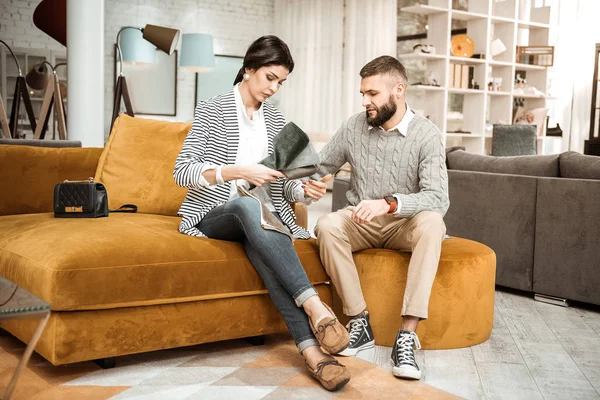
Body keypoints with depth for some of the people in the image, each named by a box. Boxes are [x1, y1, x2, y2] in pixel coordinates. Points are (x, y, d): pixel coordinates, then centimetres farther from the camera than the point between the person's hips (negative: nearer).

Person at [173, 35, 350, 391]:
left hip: (262, 216, 3)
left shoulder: (276, 120, 12)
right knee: (248, 203, -39)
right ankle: (314, 305, -48)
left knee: (265, 246, -36)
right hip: (214, 214, -3)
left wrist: (306, 190, -11)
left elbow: (282, 186, 12)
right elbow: (182, 171, -12)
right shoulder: (212, 111, -2)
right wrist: (238, 171, -25)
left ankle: (311, 350, -51)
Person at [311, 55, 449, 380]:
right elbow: (320, 168, 9)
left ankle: (407, 335, -37)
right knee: (326, 226, -30)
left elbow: (437, 199, -24)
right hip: (361, 222, 2)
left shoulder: (426, 135, -12)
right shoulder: (354, 127, -1)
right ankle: (359, 322, -21)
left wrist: (389, 203, -40)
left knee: (431, 222, -36)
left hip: (404, 224, -2)